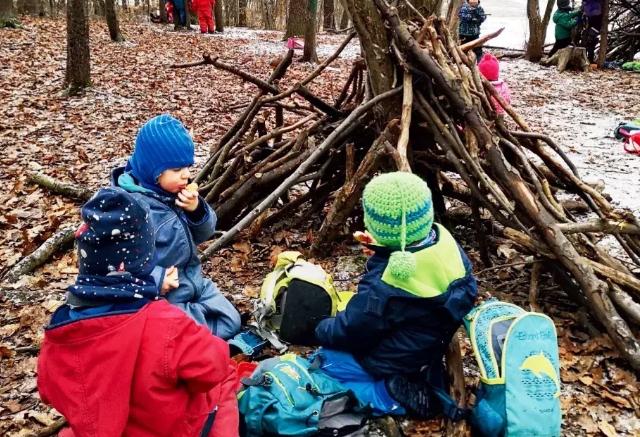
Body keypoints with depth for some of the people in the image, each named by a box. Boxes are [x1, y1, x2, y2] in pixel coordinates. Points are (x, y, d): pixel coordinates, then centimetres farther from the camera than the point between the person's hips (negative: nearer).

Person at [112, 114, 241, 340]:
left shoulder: (175, 190, -1)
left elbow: (202, 234, 6)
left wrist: (197, 210, -14)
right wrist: (158, 279, -34)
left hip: (194, 282, 7)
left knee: (230, 323, 10)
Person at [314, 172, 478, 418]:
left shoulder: (383, 285, -36)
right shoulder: (446, 242, -16)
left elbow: (349, 332, -20)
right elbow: (468, 289, 3)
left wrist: (321, 329, 2)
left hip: (395, 363, -8)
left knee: (326, 358, 5)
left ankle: (387, 396, -8)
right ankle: (424, 379, 12)